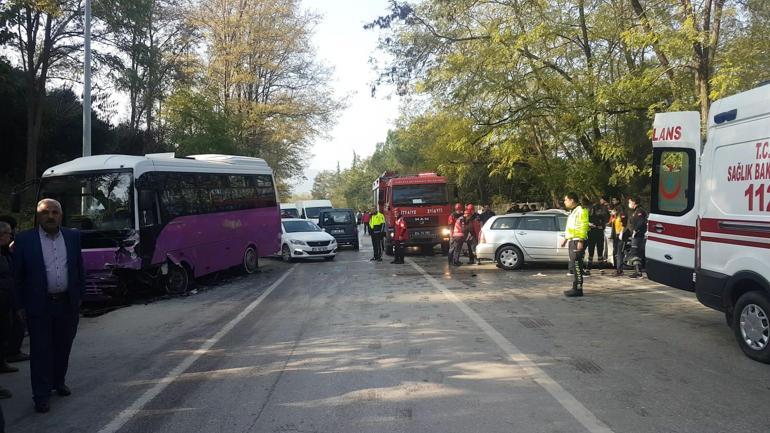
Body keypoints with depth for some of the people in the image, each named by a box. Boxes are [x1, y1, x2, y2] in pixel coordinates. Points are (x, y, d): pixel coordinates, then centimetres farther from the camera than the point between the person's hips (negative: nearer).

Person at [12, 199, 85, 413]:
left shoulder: (73, 236, 4)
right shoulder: (24, 239, -5)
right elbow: (17, 275, -2)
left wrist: (79, 296, 8)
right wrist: (20, 305, -3)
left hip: (68, 304, 3)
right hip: (39, 305, -3)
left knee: (63, 347, 15)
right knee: (40, 350, 2)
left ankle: (59, 381, 34)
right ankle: (41, 395, 11)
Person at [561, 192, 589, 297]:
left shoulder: (580, 211, -11)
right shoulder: (572, 211, 21)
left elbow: (583, 227, -19)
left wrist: (580, 241, -24)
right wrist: (565, 239, 27)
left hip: (577, 241, -10)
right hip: (572, 241, 10)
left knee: (576, 265, -12)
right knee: (573, 265, 12)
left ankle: (578, 289, -12)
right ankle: (575, 288, 18)